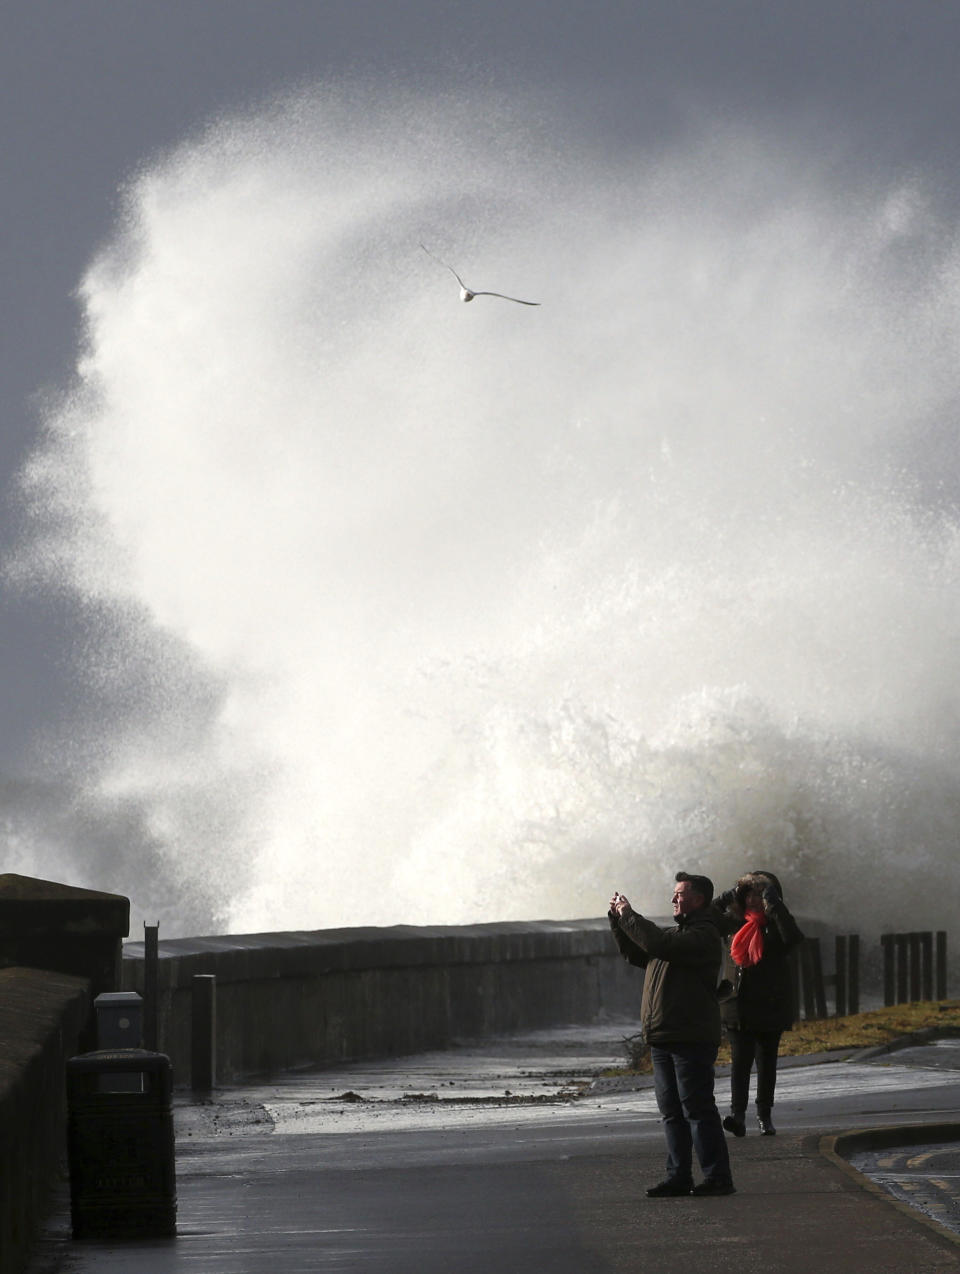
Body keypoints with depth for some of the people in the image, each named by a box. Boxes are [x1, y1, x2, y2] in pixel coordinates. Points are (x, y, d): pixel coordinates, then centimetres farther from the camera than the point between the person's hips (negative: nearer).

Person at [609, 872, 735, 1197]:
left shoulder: (704, 935, -10)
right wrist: (619, 919, 15)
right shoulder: (676, 933, 22)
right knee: (672, 1112, 10)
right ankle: (678, 1177, 14)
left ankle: (717, 1177, -8)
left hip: (692, 1039, -10)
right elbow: (635, 954, 28)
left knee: (697, 1108, -10)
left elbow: (660, 945, -24)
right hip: (663, 1039, 10)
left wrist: (629, 917, -14)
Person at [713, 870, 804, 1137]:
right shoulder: (736, 922, 9)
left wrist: (774, 905, -20)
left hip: (770, 1006, -1)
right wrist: (727, 898, 1)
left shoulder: (775, 924, -2)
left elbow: (793, 938, -23)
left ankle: (764, 1115, 22)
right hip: (738, 1003, 1)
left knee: (766, 1062, 9)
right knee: (740, 1060, -11)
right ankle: (737, 1115, -22)